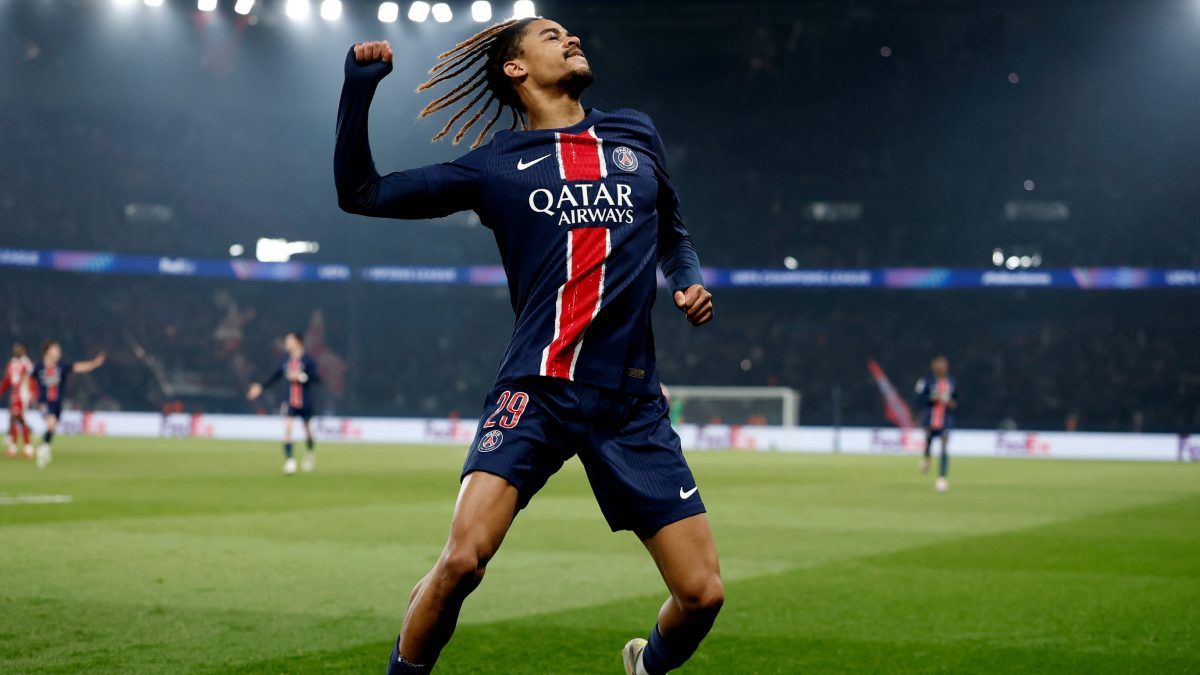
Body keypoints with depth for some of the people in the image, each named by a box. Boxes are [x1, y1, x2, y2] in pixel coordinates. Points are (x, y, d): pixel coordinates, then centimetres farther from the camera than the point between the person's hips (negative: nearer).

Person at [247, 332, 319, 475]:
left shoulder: (308, 360, -9)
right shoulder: (285, 361, 4)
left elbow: (316, 378, -15)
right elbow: (275, 377, 15)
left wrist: (301, 377, -25)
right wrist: (261, 386, 6)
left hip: (305, 403, -2)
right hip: (290, 403, 2)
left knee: (308, 430, 13)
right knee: (287, 427, -17)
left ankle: (310, 454, 41)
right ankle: (289, 461, -18)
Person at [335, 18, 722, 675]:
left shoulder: (637, 135, 17)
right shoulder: (494, 164, 8)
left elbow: (672, 230, 32)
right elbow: (360, 191, 7)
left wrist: (689, 278, 11)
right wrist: (359, 83, -2)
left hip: (631, 403, 3)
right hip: (535, 391, -3)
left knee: (702, 595, -2)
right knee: (462, 559, -23)